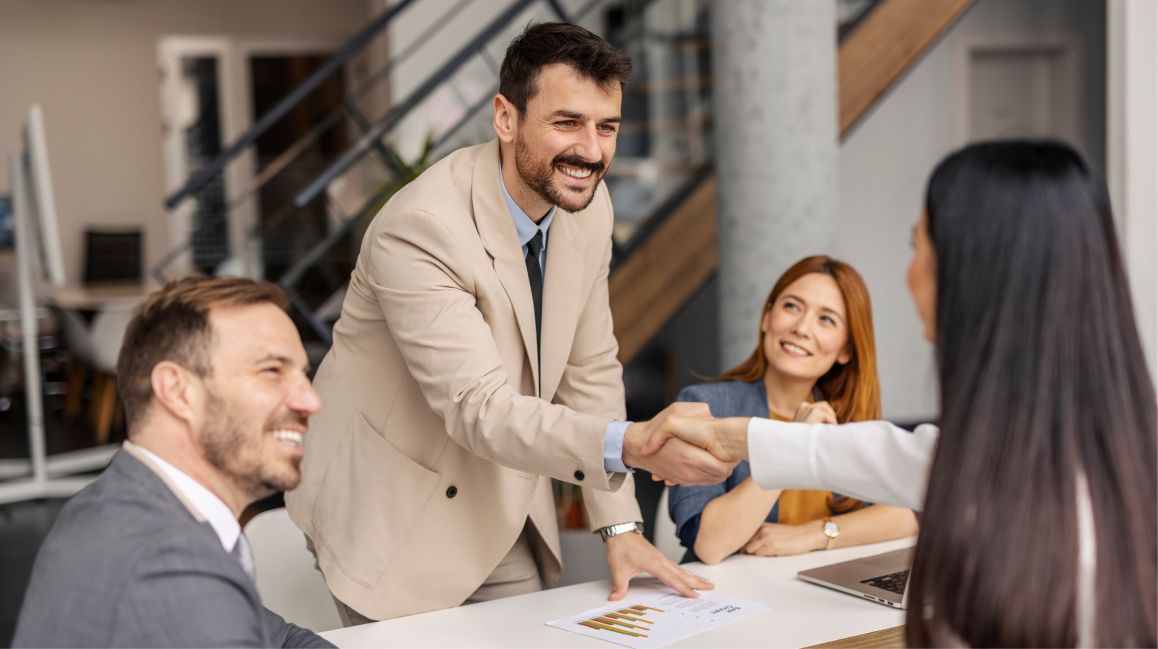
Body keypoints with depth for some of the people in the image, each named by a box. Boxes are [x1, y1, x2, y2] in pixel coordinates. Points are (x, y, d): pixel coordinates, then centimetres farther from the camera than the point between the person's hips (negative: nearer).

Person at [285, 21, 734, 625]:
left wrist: (620, 526, -1)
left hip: (505, 517, 7)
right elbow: (479, 408, -33)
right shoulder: (418, 229, -28)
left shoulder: (588, 207, -5)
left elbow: (590, 370, 3)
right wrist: (632, 444, -47)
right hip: (394, 516, -6)